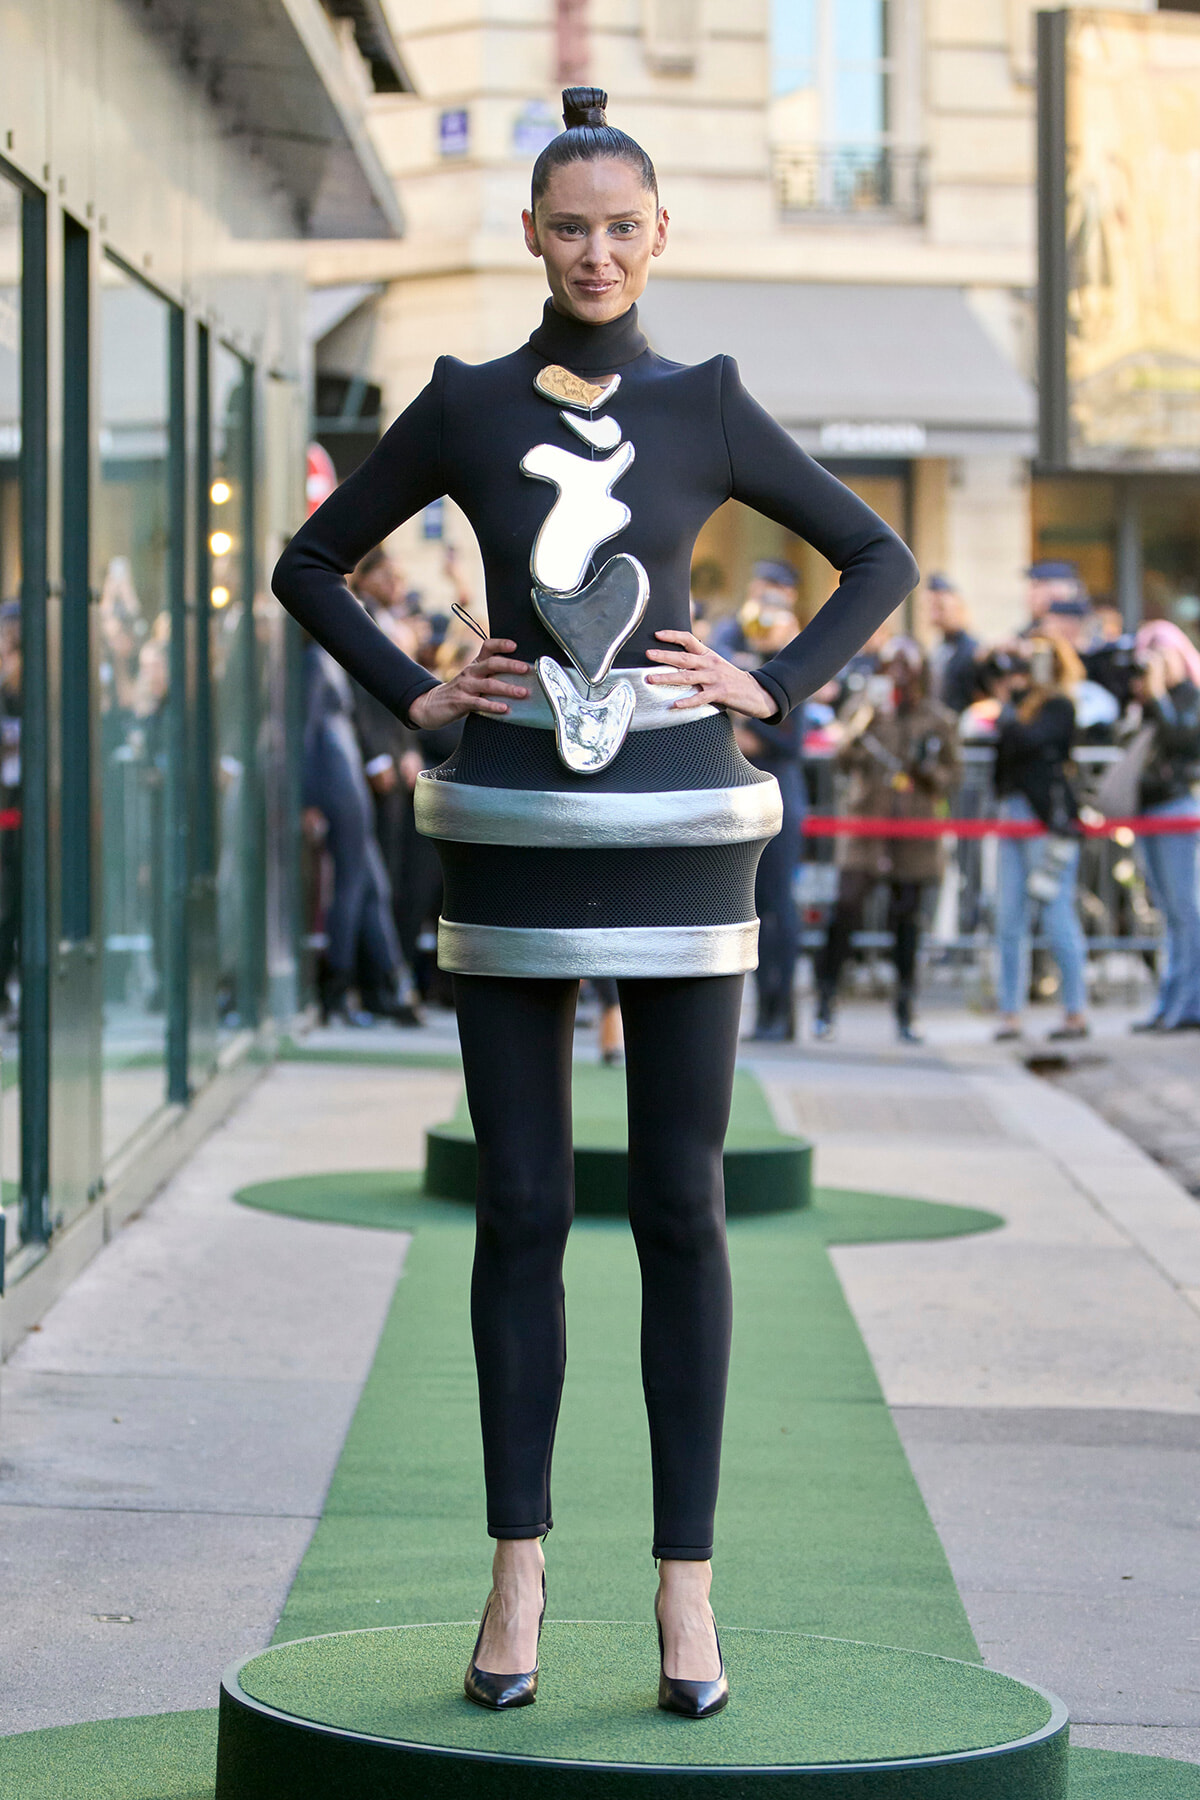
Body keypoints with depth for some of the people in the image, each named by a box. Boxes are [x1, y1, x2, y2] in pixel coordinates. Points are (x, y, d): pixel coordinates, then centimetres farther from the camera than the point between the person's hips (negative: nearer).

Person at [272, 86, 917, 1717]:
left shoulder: (708, 410, 4)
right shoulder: (464, 407, 5)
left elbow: (880, 560, 12)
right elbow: (310, 563, 15)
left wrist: (773, 688, 0)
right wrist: (415, 693, 2)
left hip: (679, 836, 0)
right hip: (515, 833, 1)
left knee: (680, 1207, 1)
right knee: (521, 1206, 2)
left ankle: (686, 1583, 8)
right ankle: (518, 1570, 12)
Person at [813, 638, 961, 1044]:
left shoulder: (938, 719, 9)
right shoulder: (865, 708, 7)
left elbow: (953, 775, 12)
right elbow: (846, 759, -5)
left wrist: (929, 767, -9)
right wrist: (864, 719, -21)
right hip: (866, 823, -1)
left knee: (906, 919, 5)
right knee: (845, 908, -13)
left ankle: (904, 1013, 13)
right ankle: (825, 1003, -5)